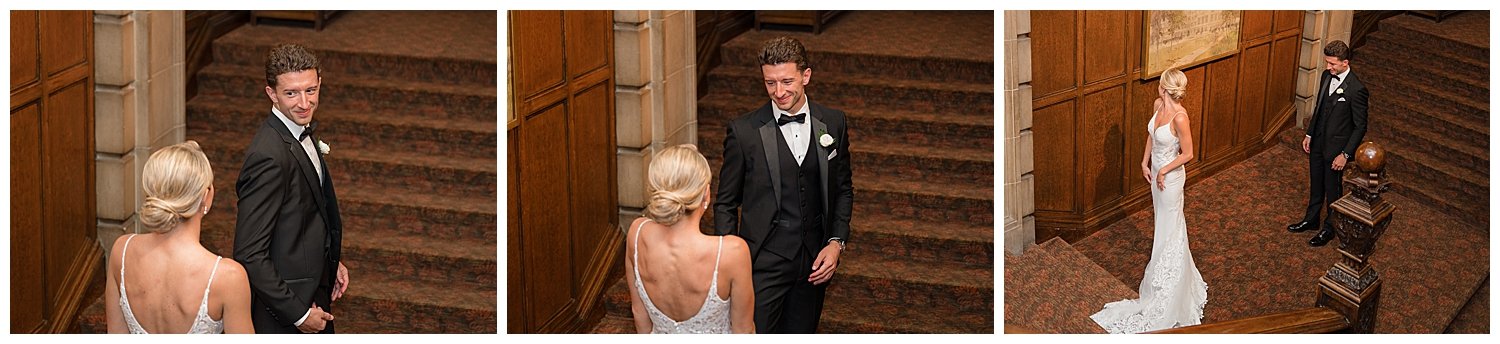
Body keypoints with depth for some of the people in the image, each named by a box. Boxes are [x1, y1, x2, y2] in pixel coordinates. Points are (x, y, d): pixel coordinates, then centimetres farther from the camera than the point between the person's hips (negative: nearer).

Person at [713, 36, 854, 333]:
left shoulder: (833, 124, 2)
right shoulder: (743, 131, -8)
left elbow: (843, 190, 12)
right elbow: (726, 204, -1)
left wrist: (836, 242, -1)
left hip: (814, 262, 3)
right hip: (763, 262, -3)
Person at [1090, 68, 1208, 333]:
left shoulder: (1179, 117, -31)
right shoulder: (1158, 105, -6)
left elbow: (1187, 154, -23)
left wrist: (1164, 171, -16)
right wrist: (1145, 162, 9)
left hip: (1170, 176, -9)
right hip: (1156, 172, 9)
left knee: (1169, 230, 5)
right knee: (1162, 220, 23)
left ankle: (1164, 299, 18)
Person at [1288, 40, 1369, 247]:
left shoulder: (1356, 90, -26)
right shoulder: (1327, 76, -3)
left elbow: (1360, 126, -18)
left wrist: (1345, 154, -18)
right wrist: (1309, 135, 13)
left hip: (1336, 148, -7)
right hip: (1318, 142, 7)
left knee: (1333, 190, 13)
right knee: (1315, 185, 24)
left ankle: (1330, 228, 31)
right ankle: (1311, 220, 42)